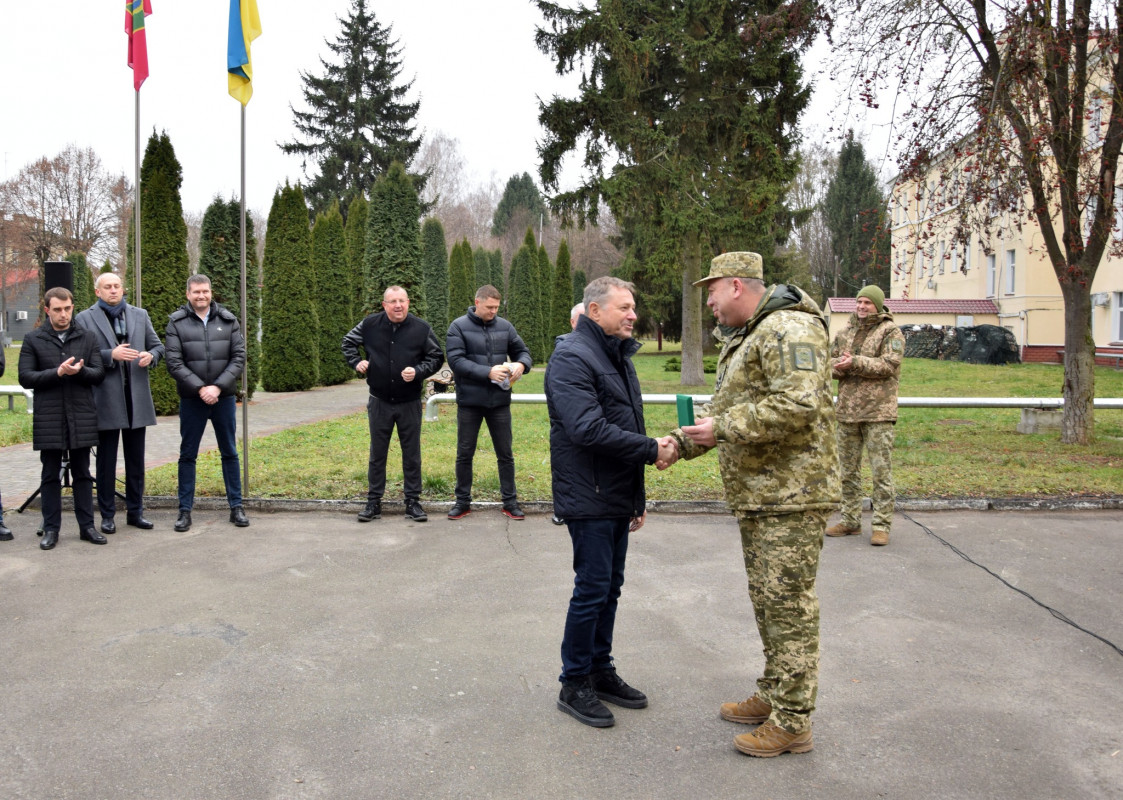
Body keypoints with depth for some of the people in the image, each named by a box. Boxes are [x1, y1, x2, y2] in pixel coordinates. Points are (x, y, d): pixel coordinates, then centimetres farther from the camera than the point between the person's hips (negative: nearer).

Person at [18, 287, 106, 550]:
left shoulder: (86, 338, 8)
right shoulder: (33, 340, 4)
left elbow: (99, 373, 4)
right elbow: (25, 378, -2)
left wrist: (80, 371, -17)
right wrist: (58, 372, -15)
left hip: (82, 417, 1)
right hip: (48, 419, -1)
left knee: (82, 474, 8)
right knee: (50, 475, 6)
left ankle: (87, 526, 15)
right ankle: (51, 529, 14)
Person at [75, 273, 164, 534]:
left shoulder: (140, 315, 12)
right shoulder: (85, 319, 1)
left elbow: (158, 346, 15)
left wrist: (150, 356, -7)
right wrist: (111, 355, -19)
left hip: (136, 396, 3)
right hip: (106, 399, -3)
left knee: (136, 459, 9)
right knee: (106, 460, 4)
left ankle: (135, 511, 19)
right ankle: (107, 515, 13)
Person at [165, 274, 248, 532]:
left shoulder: (228, 320, 2)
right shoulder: (177, 322, -2)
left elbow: (239, 357, -3)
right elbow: (174, 362, -8)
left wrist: (218, 387, -13)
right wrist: (200, 388, -15)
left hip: (224, 398, 1)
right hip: (191, 399, -1)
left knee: (229, 452, 9)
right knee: (187, 455, 6)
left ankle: (236, 507, 18)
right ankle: (185, 510, 15)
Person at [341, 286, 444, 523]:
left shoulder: (421, 328, -5)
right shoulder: (370, 325, -2)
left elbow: (436, 357, 3)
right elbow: (348, 342, 16)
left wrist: (418, 371, -14)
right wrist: (356, 362, -1)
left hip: (410, 403, -1)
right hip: (379, 402, 1)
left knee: (412, 454, 6)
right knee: (377, 453, 9)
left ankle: (413, 501, 16)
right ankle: (373, 502, 18)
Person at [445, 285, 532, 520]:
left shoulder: (504, 326, 3)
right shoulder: (459, 327, -6)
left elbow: (522, 351, 10)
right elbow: (455, 360, -15)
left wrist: (521, 364, -14)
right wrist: (488, 372, -24)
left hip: (500, 401, 2)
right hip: (469, 401, -2)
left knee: (505, 454, 10)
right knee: (464, 453, 9)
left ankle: (510, 501, 22)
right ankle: (463, 501, 23)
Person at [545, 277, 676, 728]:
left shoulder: (619, 357, 17)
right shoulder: (572, 358, -14)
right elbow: (589, 430, -25)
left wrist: (638, 496, 22)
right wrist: (651, 450, -19)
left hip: (617, 499, 9)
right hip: (589, 500, -9)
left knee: (609, 588, 15)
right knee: (592, 589, -2)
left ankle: (601, 672, 28)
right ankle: (574, 685, 12)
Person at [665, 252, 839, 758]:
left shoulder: (788, 330, -16)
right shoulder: (744, 339, 19)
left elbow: (797, 408, -28)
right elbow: (726, 407, 25)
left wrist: (722, 427, -21)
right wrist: (684, 440, 9)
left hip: (791, 494, -11)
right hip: (756, 494, 11)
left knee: (788, 604, -3)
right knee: (766, 601, 19)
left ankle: (792, 723, 7)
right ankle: (772, 696, 33)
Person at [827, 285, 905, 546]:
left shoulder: (891, 332, -2)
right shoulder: (845, 332, 15)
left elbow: (890, 365, -14)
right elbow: (829, 361, 14)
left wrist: (855, 363, -19)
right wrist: (838, 366, -9)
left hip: (878, 411, -6)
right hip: (847, 410, 6)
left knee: (881, 470, -3)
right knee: (848, 470, 12)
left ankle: (882, 526, 2)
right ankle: (850, 521, 21)